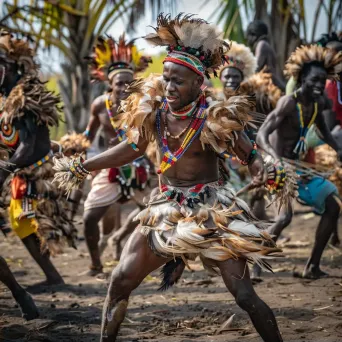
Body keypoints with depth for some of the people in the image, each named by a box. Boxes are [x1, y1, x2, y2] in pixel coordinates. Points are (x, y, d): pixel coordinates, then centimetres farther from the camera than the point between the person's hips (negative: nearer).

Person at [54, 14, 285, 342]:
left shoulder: (215, 117, -18)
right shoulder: (153, 107, -6)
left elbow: (251, 156, -9)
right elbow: (132, 148, 9)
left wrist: (260, 171, -34)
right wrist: (81, 167, 8)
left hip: (212, 210, -5)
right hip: (166, 207, 5)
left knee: (244, 294, -10)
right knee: (119, 282, 4)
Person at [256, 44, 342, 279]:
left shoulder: (318, 104, 2)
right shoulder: (289, 103, -21)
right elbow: (262, 135, -29)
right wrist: (277, 159, -47)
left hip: (299, 167, 9)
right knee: (285, 216, -27)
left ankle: (313, 267, 12)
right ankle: (255, 267, -13)